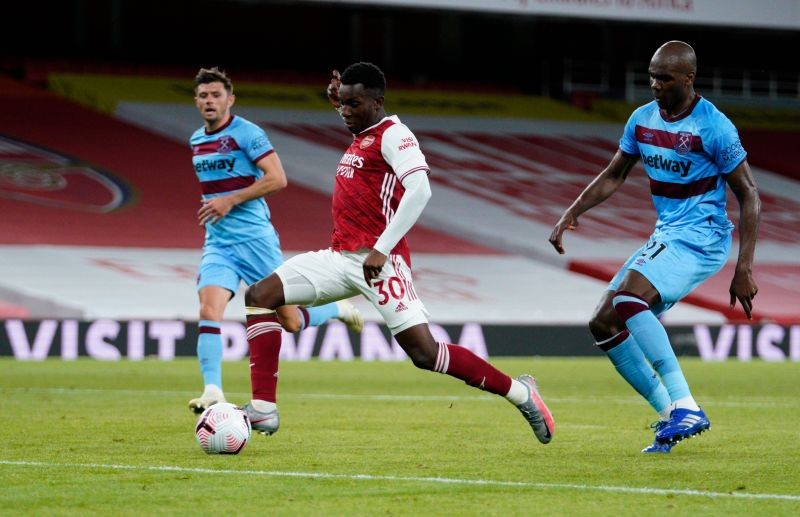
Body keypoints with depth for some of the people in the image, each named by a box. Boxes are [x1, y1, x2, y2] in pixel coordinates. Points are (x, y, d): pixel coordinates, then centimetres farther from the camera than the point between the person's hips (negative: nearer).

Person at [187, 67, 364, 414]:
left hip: (254, 239, -5)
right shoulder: (196, 141, 12)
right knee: (208, 312, -19)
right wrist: (212, 207, 15)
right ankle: (213, 391, -21)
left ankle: (340, 309, 33)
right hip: (217, 243, 5)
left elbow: (277, 179, -17)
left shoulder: (246, 133, -10)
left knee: (291, 322, 3)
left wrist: (230, 200, -19)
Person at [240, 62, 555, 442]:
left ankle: (520, 394, -1)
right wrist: (340, 100, 24)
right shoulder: (361, 137, 18)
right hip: (341, 256, 9)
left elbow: (419, 189, -22)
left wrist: (381, 249, -25)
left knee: (425, 353, -16)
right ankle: (263, 410, -9)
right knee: (259, 295, -3)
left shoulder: (393, 135, -8)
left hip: (379, 260, -9)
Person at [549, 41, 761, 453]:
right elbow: (614, 176, 20)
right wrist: (572, 213, 5)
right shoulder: (642, 119, 6)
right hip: (665, 235, 9)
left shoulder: (714, 127, -14)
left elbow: (748, 195, -10)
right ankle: (670, 415, 5)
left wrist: (744, 268, -14)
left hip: (701, 237, -8)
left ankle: (685, 406, -30)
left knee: (626, 299, -29)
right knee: (603, 324, 2)